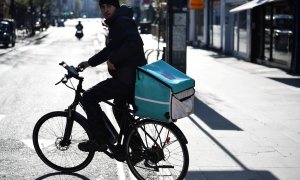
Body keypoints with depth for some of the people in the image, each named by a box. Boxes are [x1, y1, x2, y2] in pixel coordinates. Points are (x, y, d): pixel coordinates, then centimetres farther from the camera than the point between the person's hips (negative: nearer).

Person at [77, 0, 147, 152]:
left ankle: (100, 140, -5)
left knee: (88, 98, -9)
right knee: (119, 109, 29)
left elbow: (135, 43, -31)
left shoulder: (123, 22, -14)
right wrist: (89, 62, 28)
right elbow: (110, 49, 31)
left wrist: (113, 60, -26)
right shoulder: (115, 24, 20)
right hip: (129, 77, 11)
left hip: (127, 78, -11)